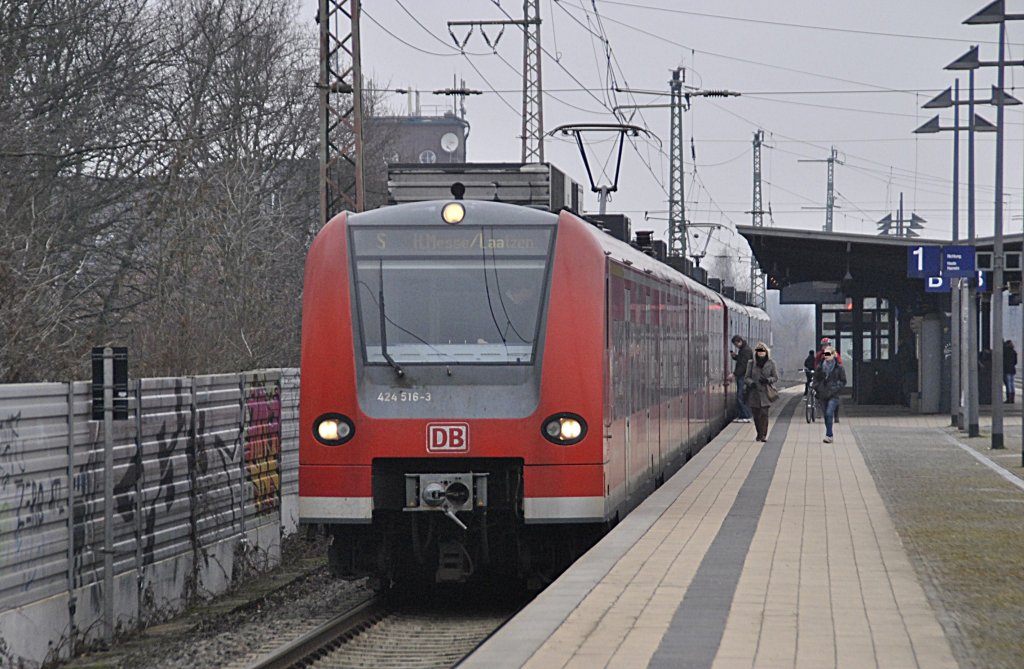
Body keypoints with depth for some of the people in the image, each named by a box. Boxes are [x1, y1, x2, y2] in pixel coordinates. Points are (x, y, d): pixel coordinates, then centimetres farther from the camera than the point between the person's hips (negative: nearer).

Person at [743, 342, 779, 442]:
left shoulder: (771, 363, 5)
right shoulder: (751, 364, 8)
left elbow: (776, 378, 8)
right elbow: (746, 377, 8)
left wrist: (768, 380, -13)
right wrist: (751, 383, -14)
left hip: (765, 392, -2)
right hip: (754, 392, 2)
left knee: (764, 413, -14)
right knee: (756, 415, 5)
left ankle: (763, 435, -14)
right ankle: (759, 434, 21)